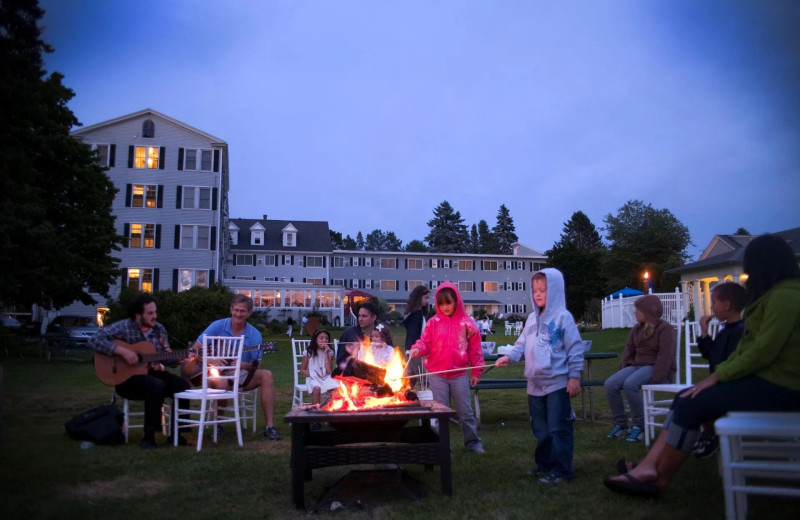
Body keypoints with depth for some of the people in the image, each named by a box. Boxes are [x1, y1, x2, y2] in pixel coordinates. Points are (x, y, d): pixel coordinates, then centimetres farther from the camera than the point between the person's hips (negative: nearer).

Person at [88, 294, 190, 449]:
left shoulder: (159, 329, 6)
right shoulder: (123, 327, -10)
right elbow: (94, 340, -20)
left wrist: (179, 359, -12)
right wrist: (122, 351, -27)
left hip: (151, 373, 6)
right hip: (126, 377, -6)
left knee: (181, 384, -17)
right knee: (157, 385, -34)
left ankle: (175, 433, -8)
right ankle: (148, 437, -25)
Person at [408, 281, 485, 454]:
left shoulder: (467, 322, -2)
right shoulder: (433, 322, -2)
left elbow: (475, 348, 3)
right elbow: (426, 343, -1)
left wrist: (476, 371, 4)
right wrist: (417, 349, -23)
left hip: (460, 375, 0)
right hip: (437, 375, 0)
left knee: (465, 410, 9)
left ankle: (472, 441, 26)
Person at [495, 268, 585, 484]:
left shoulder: (563, 317, -9)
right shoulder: (532, 318, 11)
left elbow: (575, 349, -10)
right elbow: (522, 344, 12)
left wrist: (574, 377, -12)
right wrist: (509, 356, -6)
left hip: (558, 383, -7)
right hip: (535, 384, 7)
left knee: (559, 428, -1)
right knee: (540, 428, 17)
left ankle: (561, 470, 8)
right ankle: (544, 464, 31)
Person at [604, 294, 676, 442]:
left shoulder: (665, 328, -8)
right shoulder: (637, 328, 16)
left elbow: (665, 356, -16)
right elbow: (628, 351, 16)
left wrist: (655, 379, -24)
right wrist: (623, 371, 1)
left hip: (655, 368, -7)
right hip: (637, 366, 7)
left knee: (630, 384, -35)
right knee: (610, 384, -18)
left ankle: (639, 426, -18)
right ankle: (620, 425, -7)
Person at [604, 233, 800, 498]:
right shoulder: (772, 295, 18)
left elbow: (763, 352, -23)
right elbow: (748, 347, 15)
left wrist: (717, 377, -16)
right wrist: (718, 373, 4)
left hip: (776, 386, -10)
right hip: (761, 378, 10)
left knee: (691, 406, -17)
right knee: (684, 399, -3)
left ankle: (658, 481, -4)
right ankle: (648, 468, -13)